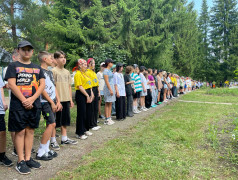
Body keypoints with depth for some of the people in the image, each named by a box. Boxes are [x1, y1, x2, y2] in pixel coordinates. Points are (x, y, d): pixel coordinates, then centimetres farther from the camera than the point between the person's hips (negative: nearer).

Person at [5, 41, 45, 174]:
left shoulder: (37, 68, 13)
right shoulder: (13, 66, 3)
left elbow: (42, 84, 3)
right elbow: (11, 84, -7)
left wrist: (31, 99, -10)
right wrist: (24, 100, -14)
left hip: (35, 105, 4)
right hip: (18, 105, -3)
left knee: (30, 131, 9)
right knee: (20, 132, 1)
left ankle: (28, 158, 20)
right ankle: (21, 161, 12)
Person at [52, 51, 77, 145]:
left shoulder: (67, 71, 13)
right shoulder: (53, 71, -7)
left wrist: (71, 99, 13)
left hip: (66, 100, 7)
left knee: (65, 120, 13)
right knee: (56, 121, 2)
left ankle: (64, 139, 24)